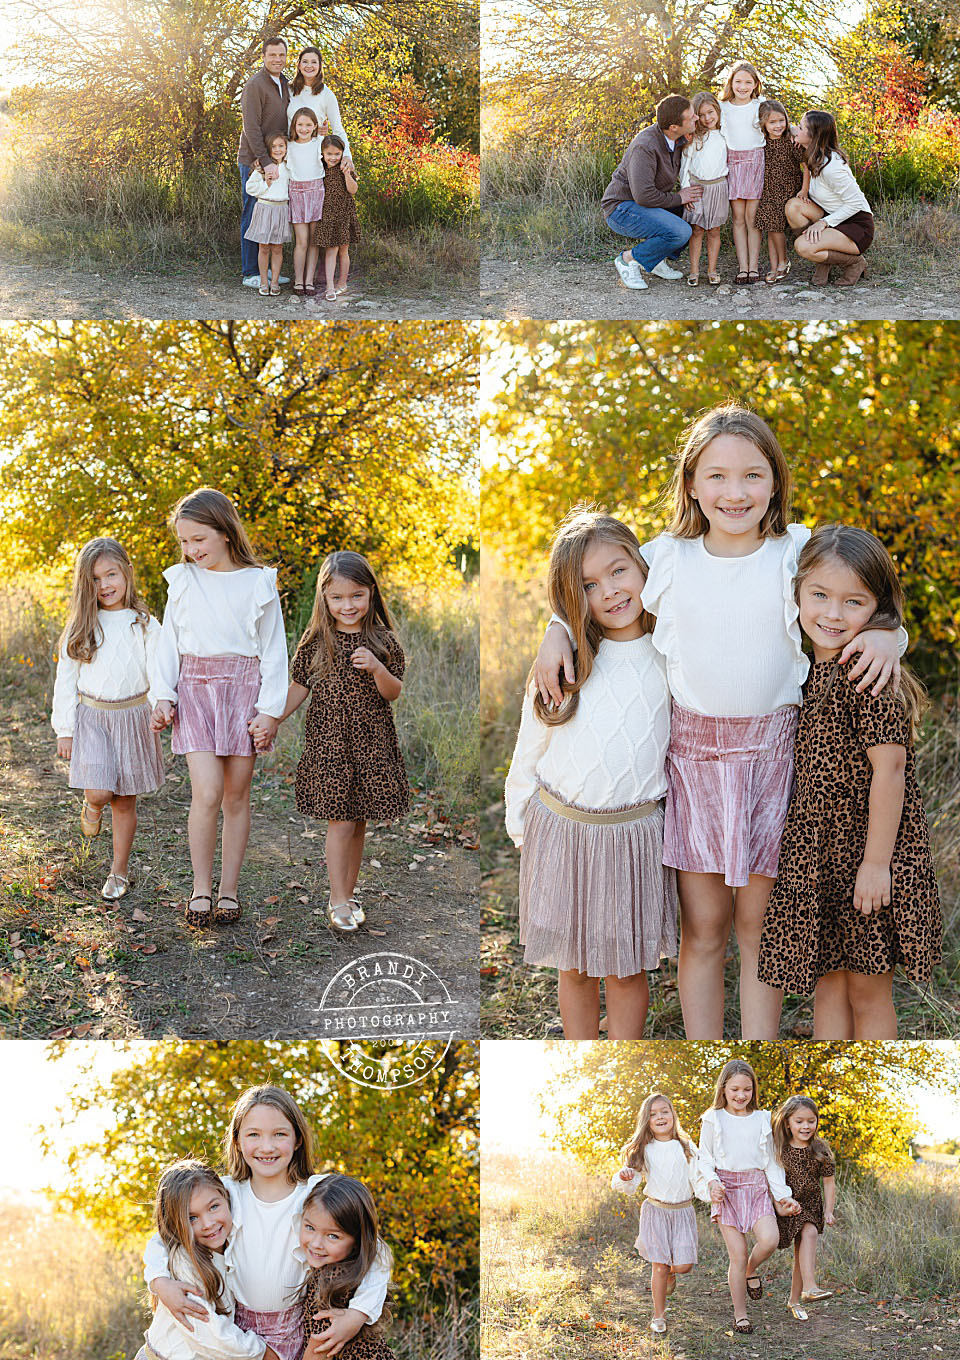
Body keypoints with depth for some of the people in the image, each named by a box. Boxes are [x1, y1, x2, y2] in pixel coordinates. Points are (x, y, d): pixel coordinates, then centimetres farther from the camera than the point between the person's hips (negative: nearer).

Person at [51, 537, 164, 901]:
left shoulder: (144, 625, -2)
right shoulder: (80, 628, 2)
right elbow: (66, 680, 5)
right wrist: (64, 729, 2)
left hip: (132, 717, 0)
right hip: (91, 717, 0)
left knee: (124, 801, 7)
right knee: (99, 793, -15)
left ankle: (119, 872, 22)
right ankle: (91, 806, 23)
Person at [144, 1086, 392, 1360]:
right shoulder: (223, 1194, -6)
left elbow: (376, 1255, -9)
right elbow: (163, 1240, 1)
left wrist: (357, 1316, -22)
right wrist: (161, 1282, -19)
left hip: (295, 1334, -1)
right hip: (235, 1327, 1)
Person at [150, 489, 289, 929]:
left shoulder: (258, 583, 0)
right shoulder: (182, 581, 6)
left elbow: (274, 650, 1)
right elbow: (169, 642, 11)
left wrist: (269, 709, -5)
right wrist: (163, 696, 2)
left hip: (243, 687, 0)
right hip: (195, 689, 0)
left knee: (237, 796, 4)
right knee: (207, 792, -12)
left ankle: (229, 889, 16)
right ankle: (200, 887, 2)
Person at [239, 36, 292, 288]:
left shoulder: (284, 85, 14)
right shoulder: (255, 85, -13)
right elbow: (251, 128, -20)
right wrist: (266, 162, -26)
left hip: (274, 160, 8)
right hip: (254, 161, -8)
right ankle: (250, 273, 3)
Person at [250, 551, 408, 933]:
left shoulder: (383, 642, -1)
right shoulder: (315, 642, -2)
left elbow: (394, 694, 0)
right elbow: (299, 688, 5)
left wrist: (377, 668, -19)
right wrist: (271, 719, -5)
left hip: (371, 743, 2)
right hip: (328, 741, -2)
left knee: (358, 823, 9)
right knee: (340, 822, -4)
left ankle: (348, 894, 24)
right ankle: (338, 901, 7)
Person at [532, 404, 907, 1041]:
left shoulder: (800, 556, -3)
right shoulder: (666, 558, 0)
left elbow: (865, 610, 4)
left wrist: (884, 635, -18)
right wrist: (558, 630, -2)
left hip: (771, 751, 0)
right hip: (690, 754, 1)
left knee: (759, 928, 7)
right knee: (703, 929, 7)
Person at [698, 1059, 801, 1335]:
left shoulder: (763, 1120, 9)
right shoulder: (713, 1119, 2)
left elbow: (771, 1161, 13)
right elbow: (705, 1158, 6)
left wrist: (783, 1195, 8)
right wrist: (712, 1182, -12)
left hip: (757, 1186, 2)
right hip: (727, 1188, -2)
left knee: (769, 1240, -21)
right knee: (737, 1255, -6)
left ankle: (751, 1270, 13)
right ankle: (740, 1315, 11)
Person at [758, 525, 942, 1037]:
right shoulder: (811, 667, 5)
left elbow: (889, 767, -20)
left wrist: (876, 862, -18)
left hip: (866, 855, -7)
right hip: (816, 848, 7)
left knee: (867, 990, 8)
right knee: (826, 981, 15)